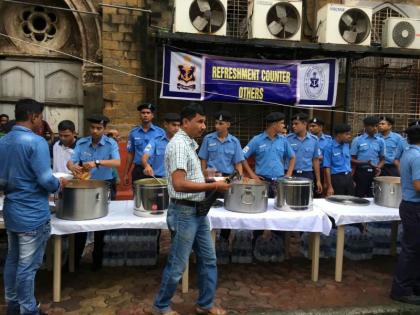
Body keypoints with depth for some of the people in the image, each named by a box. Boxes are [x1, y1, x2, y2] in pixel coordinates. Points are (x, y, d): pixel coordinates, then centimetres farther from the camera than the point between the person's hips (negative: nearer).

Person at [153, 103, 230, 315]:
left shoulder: (189, 143, 12)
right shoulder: (179, 144, -19)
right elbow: (179, 184, -28)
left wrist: (210, 181, 8)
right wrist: (213, 186, -22)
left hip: (198, 211, 9)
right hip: (184, 213, -9)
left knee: (208, 260, 16)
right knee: (177, 265, 6)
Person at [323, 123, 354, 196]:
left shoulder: (347, 145, 8)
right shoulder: (329, 147, -11)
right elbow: (327, 168, -13)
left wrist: (351, 178, 15)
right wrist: (330, 187, -16)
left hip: (348, 177, 6)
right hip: (337, 178, -6)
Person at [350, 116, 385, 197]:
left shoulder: (380, 141, 7)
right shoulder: (357, 140, -2)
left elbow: (382, 159, 13)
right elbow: (352, 159, -2)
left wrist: (378, 167, -7)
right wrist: (365, 163, -18)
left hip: (374, 173, 3)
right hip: (361, 172, -3)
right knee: (359, 197, 2)